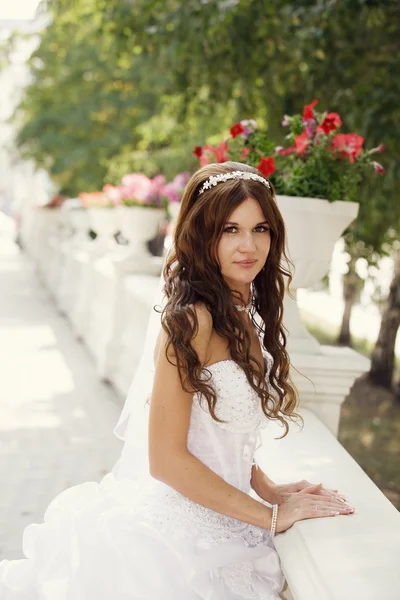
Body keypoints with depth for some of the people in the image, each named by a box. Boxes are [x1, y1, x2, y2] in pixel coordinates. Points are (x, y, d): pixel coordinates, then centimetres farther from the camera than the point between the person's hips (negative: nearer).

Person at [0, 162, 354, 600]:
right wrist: (271, 514, -13)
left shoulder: (247, 314, 8)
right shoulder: (192, 319, -19)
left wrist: (269, 490, 0)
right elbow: (166, 458, -20)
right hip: (175, 534, -8)